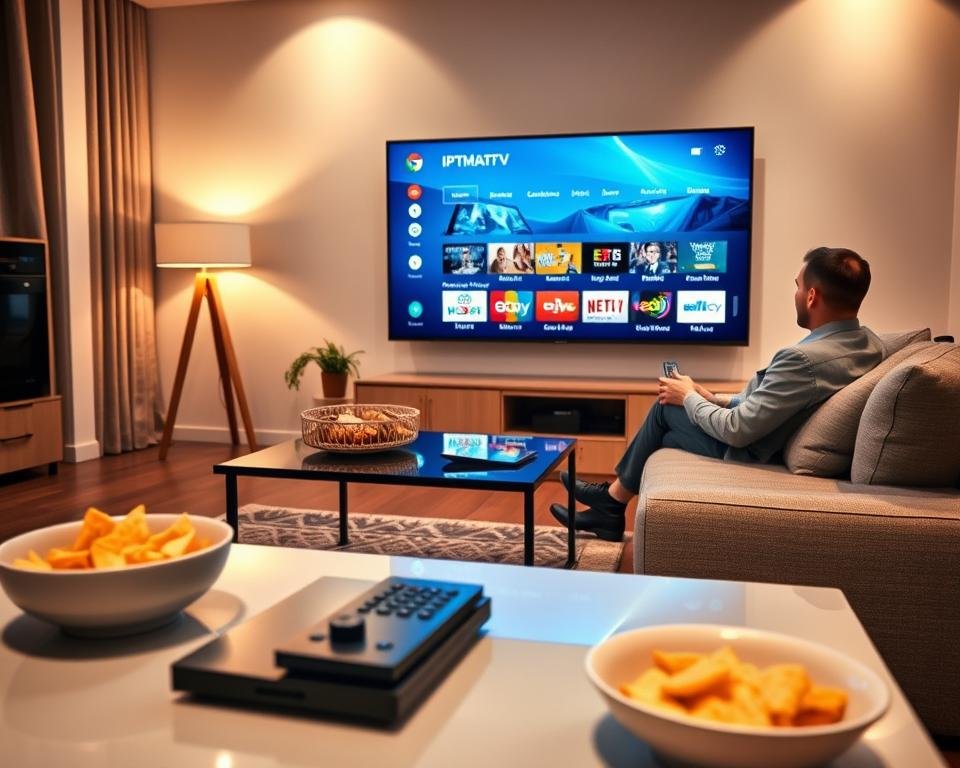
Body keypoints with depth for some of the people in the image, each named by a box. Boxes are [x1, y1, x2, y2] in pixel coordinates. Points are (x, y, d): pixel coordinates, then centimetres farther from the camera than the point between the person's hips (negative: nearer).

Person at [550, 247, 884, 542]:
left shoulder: (805, 358, -32)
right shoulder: (868, 343, -3)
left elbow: (735, 430, -26)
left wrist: (689, 397, -7)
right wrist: (717, 399, 8)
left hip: (754, 455, -9)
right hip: (788, 444, 9)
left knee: (666, 408, 8)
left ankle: (612, 500, 25)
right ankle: (609, 509, 26)